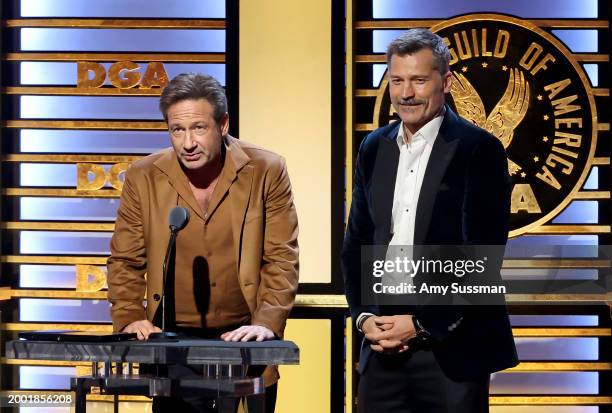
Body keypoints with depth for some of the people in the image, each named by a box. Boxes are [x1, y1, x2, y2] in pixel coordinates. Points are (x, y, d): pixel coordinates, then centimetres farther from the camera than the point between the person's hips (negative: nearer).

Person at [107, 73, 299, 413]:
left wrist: (267, 323, -16)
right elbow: (125, 262, 3)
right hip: (173, 341, 1)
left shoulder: (267, 172, -5)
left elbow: (281, 260, -5)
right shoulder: (143, 177, -2)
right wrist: (128, 319, -11)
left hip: (243, 338, 0)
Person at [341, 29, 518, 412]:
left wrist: (422, 324, -13)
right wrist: (364, 316, 0)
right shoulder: (374, 148, 11)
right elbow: (356, 244, 14)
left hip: (452, 347, -5)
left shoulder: (478, 149, -6)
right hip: (383, 346, 5)